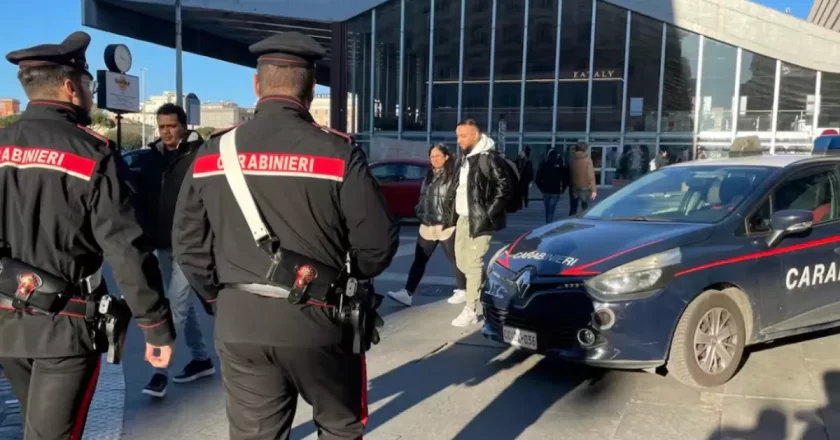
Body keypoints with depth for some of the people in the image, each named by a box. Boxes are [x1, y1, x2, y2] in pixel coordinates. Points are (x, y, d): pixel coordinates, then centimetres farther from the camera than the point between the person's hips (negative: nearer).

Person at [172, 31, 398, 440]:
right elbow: (378, 242, -10)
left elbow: (188, 243, 4)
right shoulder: (338, 151, -11)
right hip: (315, 318, -3)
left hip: (237, 322, 3)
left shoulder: (212, 153, 1)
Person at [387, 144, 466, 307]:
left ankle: (462, 291, 22)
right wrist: (420, 213, 13)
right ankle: (407, 293, 7)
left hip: (446, 226, -7)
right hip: (427, 225, 7)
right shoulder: (429, 175, 14)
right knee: (419, 260, 6)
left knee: (455, 259, 6)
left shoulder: (453, 175, -10)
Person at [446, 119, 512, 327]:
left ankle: (470, 310, 3)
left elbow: (505, 188, -17)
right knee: (461, 261, 13)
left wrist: (489, 213, -19)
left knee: (473, 263, -5)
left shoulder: (490, 158, -14)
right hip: (462, 217, 9)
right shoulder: (463, 159, 13)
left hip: (479, 220, -9)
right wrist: (451, 207, 12)